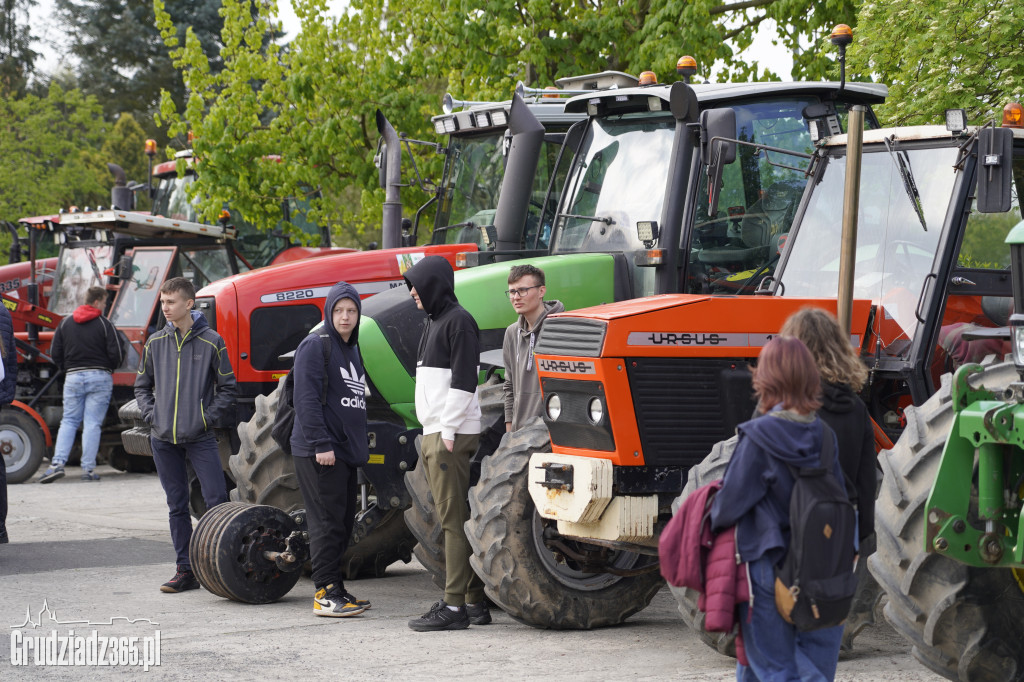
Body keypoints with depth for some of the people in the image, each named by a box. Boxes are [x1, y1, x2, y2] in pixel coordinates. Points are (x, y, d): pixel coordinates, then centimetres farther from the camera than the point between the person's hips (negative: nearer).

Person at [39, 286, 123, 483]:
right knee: (92, 424, 0)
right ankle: (87, 469, -2)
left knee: (68, 422, 9)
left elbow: (55, 353, 5)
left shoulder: (65, 323, 8)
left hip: (73, 378, 3)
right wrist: (107, 368, 13)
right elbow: (116, 355, -7)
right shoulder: (105, 324, -4)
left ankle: (57, 463, -5)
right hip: (100, 377, -3)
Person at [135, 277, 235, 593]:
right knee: (176, 506, 8)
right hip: (163, 439, 4)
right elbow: (142, 386, 18)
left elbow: (227, 388, 2)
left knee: (217, 500, -9)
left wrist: (209, 418, -8)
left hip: (199, 437, -3)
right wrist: (151, 414, 3)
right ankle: (185, 570, 13)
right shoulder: (155, 343, 8)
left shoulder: (210, 341, -2)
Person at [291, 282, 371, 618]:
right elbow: (307, 399, -16)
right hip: (319, 452, -9)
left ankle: (336, 589, 18)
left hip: (346, 451, 9)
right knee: (327, 521, -8)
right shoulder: (315, 346, -8)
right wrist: (321, 444, -21)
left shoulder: (352, 350, 19)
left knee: (344, 521, 11)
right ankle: (325, 593, -6)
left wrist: (360, 446, 20)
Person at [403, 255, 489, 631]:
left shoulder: (458, 321, -10)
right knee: (453, 519, 10)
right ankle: (474, 601, 13)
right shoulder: (433, 322, 20)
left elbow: (463, 381, -17)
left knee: (453, 518, -10)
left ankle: (454, 606, -10)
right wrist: (431, 435, 18)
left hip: (450, 434, -10)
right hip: (433, 434, 10)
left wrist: (448, 431, -18)